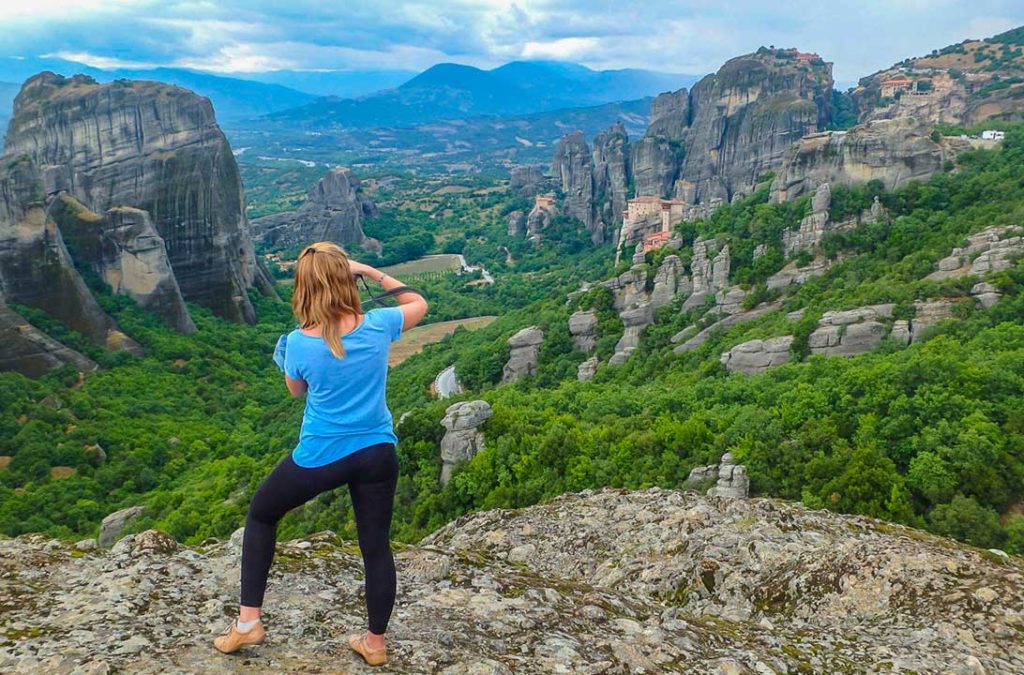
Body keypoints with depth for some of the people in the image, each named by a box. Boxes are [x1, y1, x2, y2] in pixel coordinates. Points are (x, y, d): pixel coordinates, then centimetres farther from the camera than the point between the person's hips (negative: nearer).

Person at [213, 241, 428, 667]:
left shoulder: (300, 343, -15)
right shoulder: (377, 326, -10)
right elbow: (419, 304, 11)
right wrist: (374, 273, 9)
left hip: (320, 458, -2)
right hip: (377, 454, 2)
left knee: (260, 515, 22)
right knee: (376, 546, 15)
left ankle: (248, 621, 24)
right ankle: (375, 642, 30)